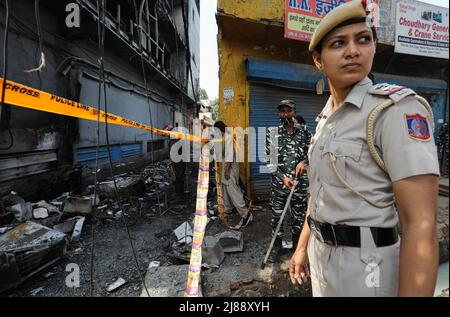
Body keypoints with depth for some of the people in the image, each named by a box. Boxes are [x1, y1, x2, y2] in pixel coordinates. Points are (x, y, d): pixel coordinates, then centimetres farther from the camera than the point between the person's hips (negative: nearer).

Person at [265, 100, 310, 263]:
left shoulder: (302, 132, 5)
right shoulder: (272, 132, -1)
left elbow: (310, 152, 13)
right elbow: (269, 159, -4)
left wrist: (304, 162, -10)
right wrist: (282, 177, -12)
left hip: (299, 182, 2)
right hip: (279, 182, -1)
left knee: (299, 216, 12)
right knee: (277, 216, 7)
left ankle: (298, 243, 32)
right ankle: (276, 246, 24)